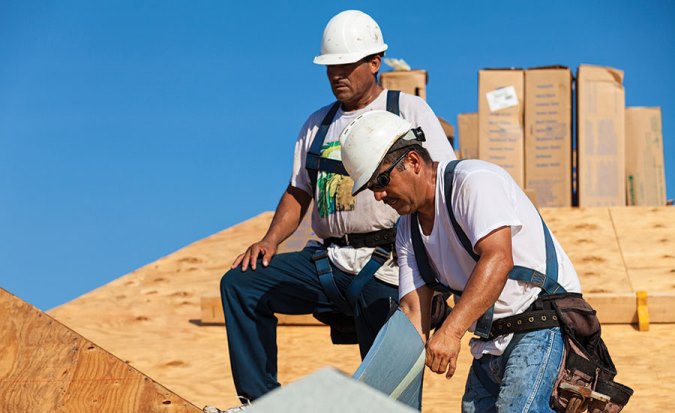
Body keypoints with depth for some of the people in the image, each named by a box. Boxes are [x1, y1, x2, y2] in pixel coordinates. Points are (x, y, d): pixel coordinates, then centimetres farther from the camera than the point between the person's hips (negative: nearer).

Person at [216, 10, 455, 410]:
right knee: (240, 283, -8)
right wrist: (271, 239, 4)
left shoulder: (409, 111, 4)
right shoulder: (318, 124, 20)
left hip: (385, 264, -5)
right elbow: (298, 193, 24)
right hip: (326, 259, 6)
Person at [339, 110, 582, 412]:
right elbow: (413, 309, 7)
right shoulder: (408, 230, 11)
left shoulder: (473, 181, -14)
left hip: (542, 328, -9)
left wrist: (450, 331, -34)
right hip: (490, 343, 9)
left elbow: (498, 259, -27)